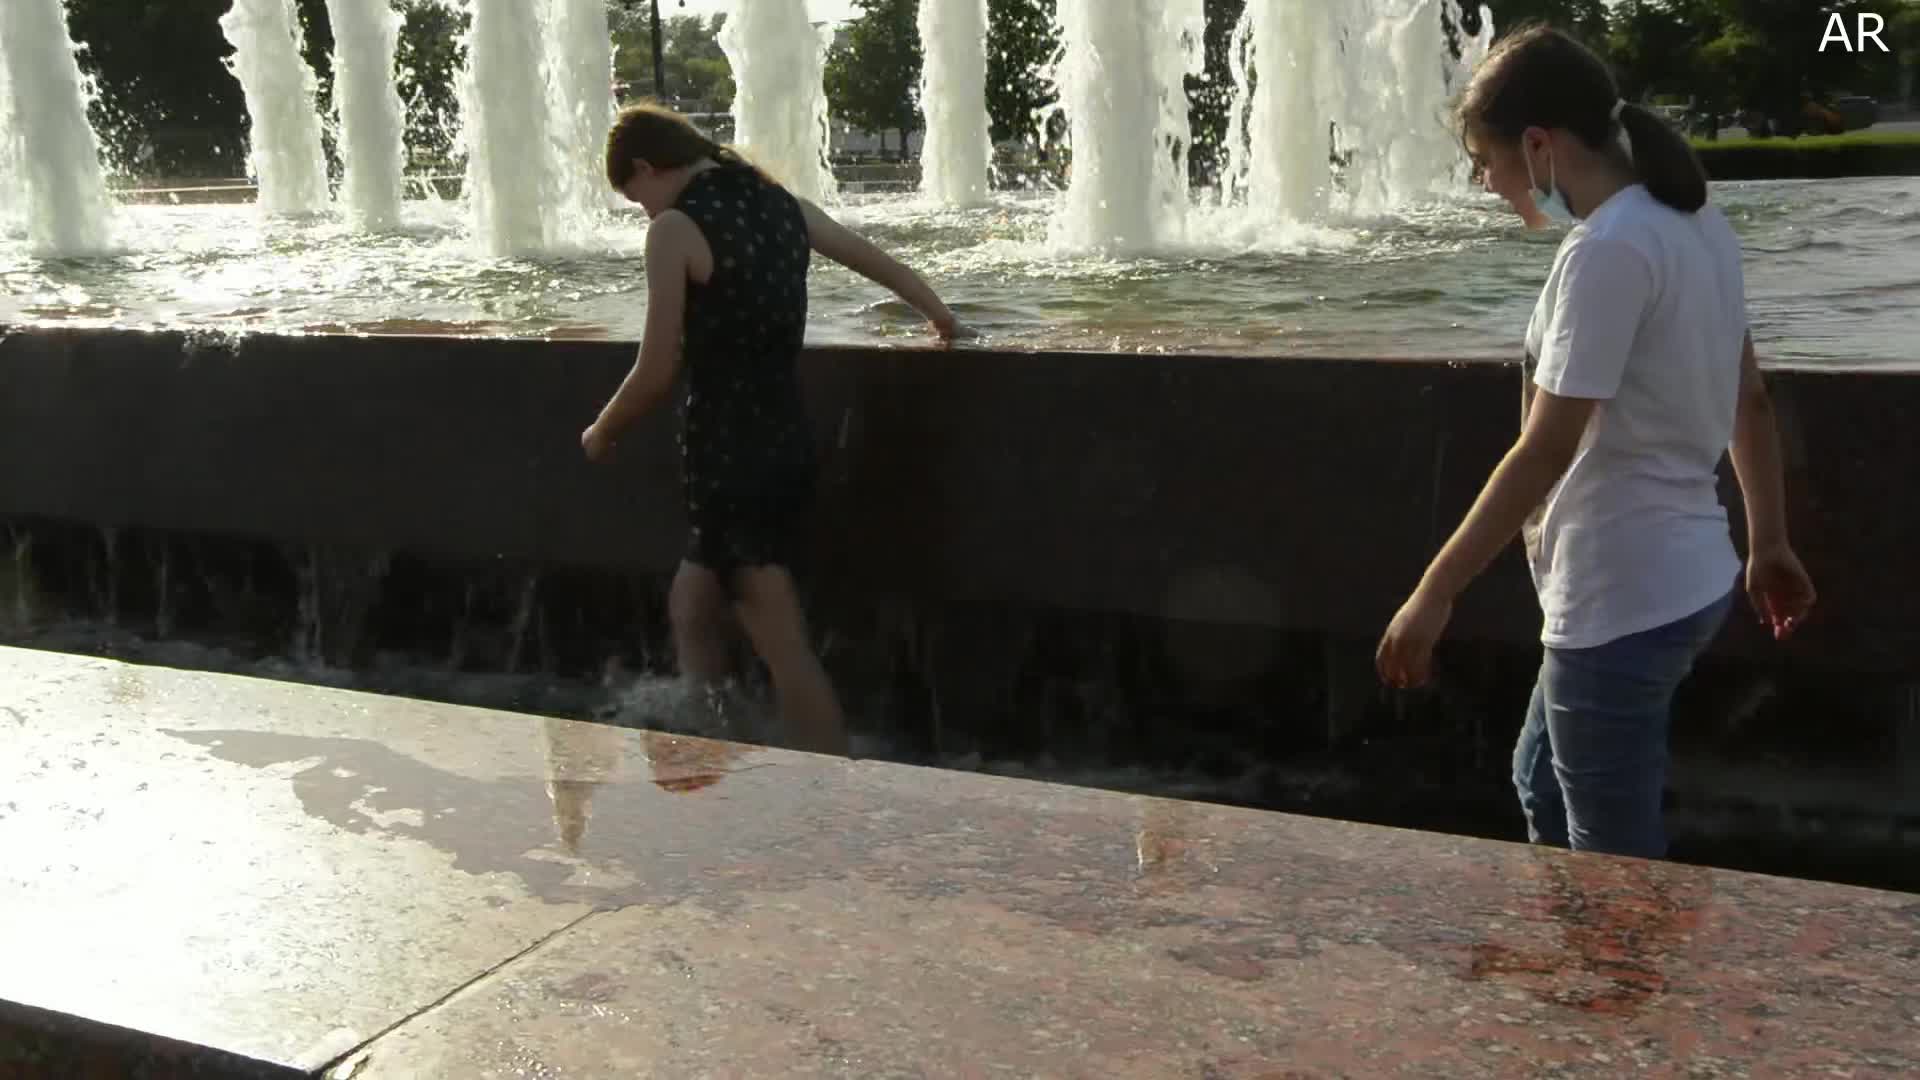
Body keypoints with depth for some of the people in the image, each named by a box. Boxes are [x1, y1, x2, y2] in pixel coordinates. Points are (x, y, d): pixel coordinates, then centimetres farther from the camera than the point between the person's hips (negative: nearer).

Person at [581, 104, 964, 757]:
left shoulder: (675, 230, -13)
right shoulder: (779, 204, 9)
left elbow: (658, 373, -13)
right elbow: (878, 262, 24)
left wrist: (602, 432, 6)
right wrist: (937, 314, 42)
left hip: (729, 458, -8)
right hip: (787, 443, 8)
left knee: (784, 650, -3)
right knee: (691, 606, 21)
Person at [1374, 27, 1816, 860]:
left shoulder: (1607, 248, -22)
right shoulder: (1693, 222, 8)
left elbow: (1546, 451, -24)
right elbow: (1750, 398, 16)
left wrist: (1433, 594, -19)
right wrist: (1769, 543, 25)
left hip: (1623, 601, -10)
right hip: (1685, 580, 10)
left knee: (1616, 857, 5)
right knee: (1545, 792, 25)